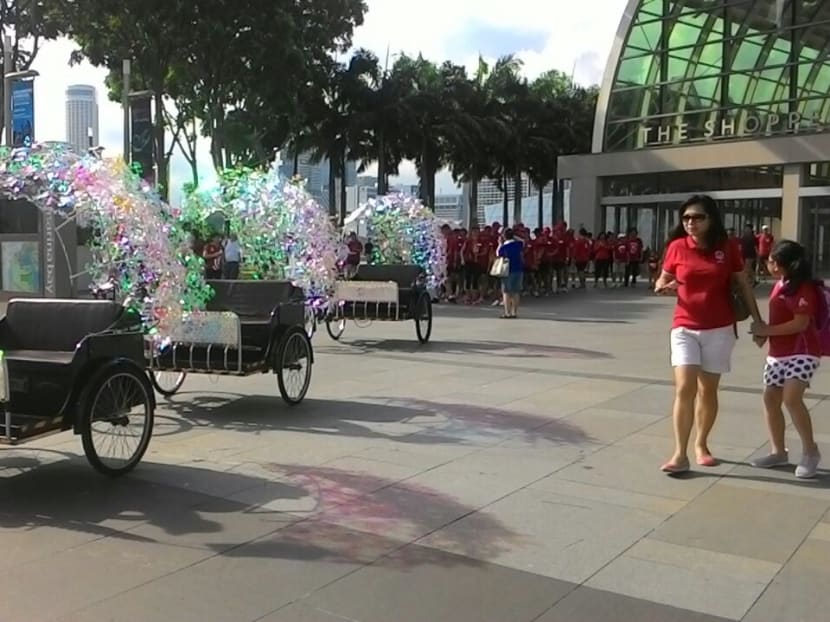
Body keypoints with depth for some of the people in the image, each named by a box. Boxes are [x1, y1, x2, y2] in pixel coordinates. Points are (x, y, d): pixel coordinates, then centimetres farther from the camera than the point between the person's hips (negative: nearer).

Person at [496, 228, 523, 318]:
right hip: (519, 270, 4)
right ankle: (514, 312, 10)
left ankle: (507, 312, -1)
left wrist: (500, 243, 10)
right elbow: (523, 242, 23)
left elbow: (498, 254, 8)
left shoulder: (503, 247, -11)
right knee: (516, 292, 10)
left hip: (508, 271, -4)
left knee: (506, 292, 4)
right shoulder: (519, 244, -1)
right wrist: (514, 237, 20)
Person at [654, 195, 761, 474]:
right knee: (684, 388, -11)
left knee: (708, 390, 10)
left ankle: (701, 445, 29)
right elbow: (663, 279, 8)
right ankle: (680, 454, -7)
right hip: (685, 328, -1)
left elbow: (743, 285, 6)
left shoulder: (727, 248, -3)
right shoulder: (677, 247, -3)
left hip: (719, 329, 1)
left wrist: (758, 320, 5)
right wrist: (662, 286, -17)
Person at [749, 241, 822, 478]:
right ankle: (778, 451, 18)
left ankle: (810, 451, -8)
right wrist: (763, 332, 5)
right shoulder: (780, 286, 12)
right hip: (778, 353, 9)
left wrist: (768, 330, -17)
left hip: (802, 353, -9)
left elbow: (800, 324, -22)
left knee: (791, 397, -22)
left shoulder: (804, 288, -15)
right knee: (770, 399, 6)